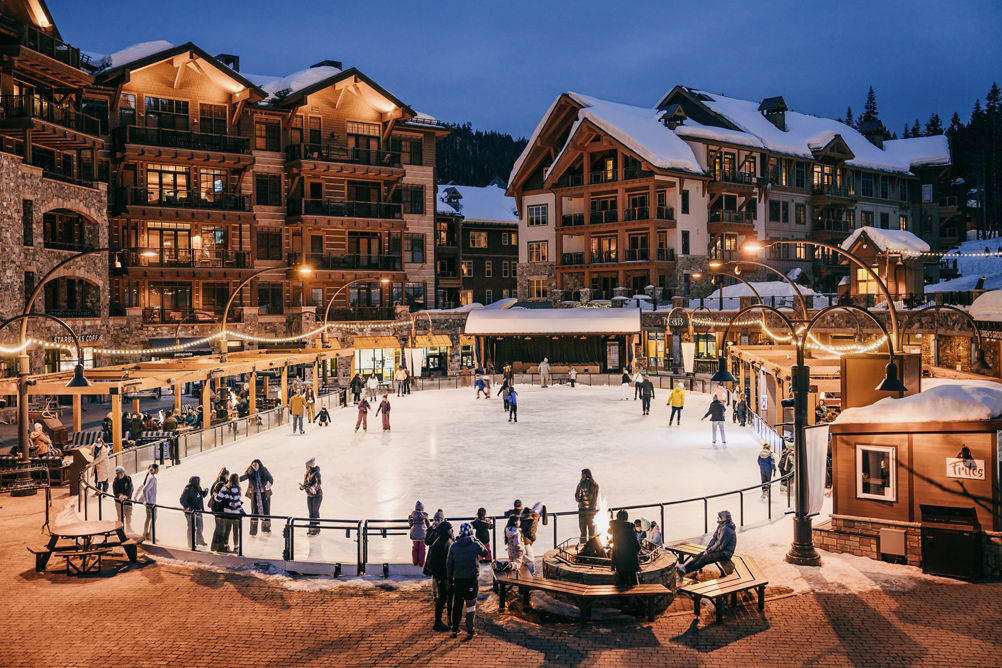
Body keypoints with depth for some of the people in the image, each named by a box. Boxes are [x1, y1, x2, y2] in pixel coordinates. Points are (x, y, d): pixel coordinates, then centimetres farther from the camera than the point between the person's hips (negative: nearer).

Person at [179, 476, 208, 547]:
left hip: (198, 511, 8)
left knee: (199, 527, 17)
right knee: (192, 528, 2)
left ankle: (199, 541, 34)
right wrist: (187, 507, -34)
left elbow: (201, 495, 21)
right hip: (191, 512, -7)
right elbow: (182, 500, -21)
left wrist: (205, 492, 0)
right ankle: (191, 544, 13)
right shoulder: (187, 490, -16)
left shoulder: (198, 489, 6)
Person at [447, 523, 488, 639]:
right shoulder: (475, 545, -9)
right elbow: (485, 553, 10)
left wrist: (450, 578, 11)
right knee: (470, 605, 6)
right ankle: (470, 631, 9)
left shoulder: (453, 546, -2)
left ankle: (454, 630, 20)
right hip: (472, 579, -2)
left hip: (458, 580, 2)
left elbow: (449, 564, 2)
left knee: (457, 604, 14)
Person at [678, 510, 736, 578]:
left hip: (725, 553, -9)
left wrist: (709, 550, -12)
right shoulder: (720, 526, 9)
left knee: (704, 559, -20)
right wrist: (707, 549, -3)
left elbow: (720, 545, -24)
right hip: (720, 550, 9)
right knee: (700, 555, -4)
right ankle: (685, 566, -14)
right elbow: (714, 538, 10)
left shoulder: (726, 530, -23)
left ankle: (686, 570, -20)